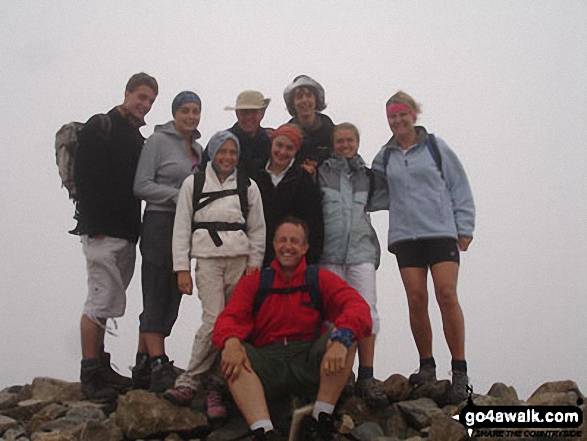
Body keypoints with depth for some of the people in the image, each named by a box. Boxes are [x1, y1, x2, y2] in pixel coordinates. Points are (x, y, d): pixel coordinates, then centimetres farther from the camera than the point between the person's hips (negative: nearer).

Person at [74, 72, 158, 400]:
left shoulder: (137, 138, 20)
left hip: (126, 235, 8)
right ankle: (91, 375, -2)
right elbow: (86, 178, -13)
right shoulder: (100, 127, -5)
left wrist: (136, 229, 11)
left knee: (107, 302, 12)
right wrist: (94, 226, -19)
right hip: (102, 233, -8)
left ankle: (100, 369, 19)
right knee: (103, 302, -8)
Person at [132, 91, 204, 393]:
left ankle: (143, 366, 13)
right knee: (157, 297, -7)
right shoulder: (158, 141, -3)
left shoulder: (197, 148, 17)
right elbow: (141, 186, -9)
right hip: (160, 223, -7)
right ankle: (159, 365, -7)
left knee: (171, 299, 6)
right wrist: (177, 194, -16)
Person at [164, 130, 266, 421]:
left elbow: (258, 230, 13)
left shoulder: (248, 187, 11)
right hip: (207, 258, -2)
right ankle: (189, 382, -5)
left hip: (240, 260, 2)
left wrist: (254, 263, 3)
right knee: (214, 320, -16)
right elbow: (181, 228, 6)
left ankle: (215, 388, 4)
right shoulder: (193, 183, 8)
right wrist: (182, 268, 0)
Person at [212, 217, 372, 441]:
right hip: (267, 364, 0)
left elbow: (356, 305, -9)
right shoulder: (253, 282, 12)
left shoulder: (321, 279, 8)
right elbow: (231, 317, -3)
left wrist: (342, 339, -32)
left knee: (348, 335, -22)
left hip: (309, 364, 0)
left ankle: (320, 421, -21)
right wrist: (230, 341, -30)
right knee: (232, 356, -27)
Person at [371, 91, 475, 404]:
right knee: (416, 298, -4)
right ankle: (427, 366, 9)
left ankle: (460, 372, -8)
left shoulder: (435, 146, 5)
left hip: (441, 231, -3)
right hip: (405, 234, 3)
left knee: (447, 295, -13)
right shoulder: (385, 156, 13)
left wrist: (464, 228, -1)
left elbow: (460, 187, 5)